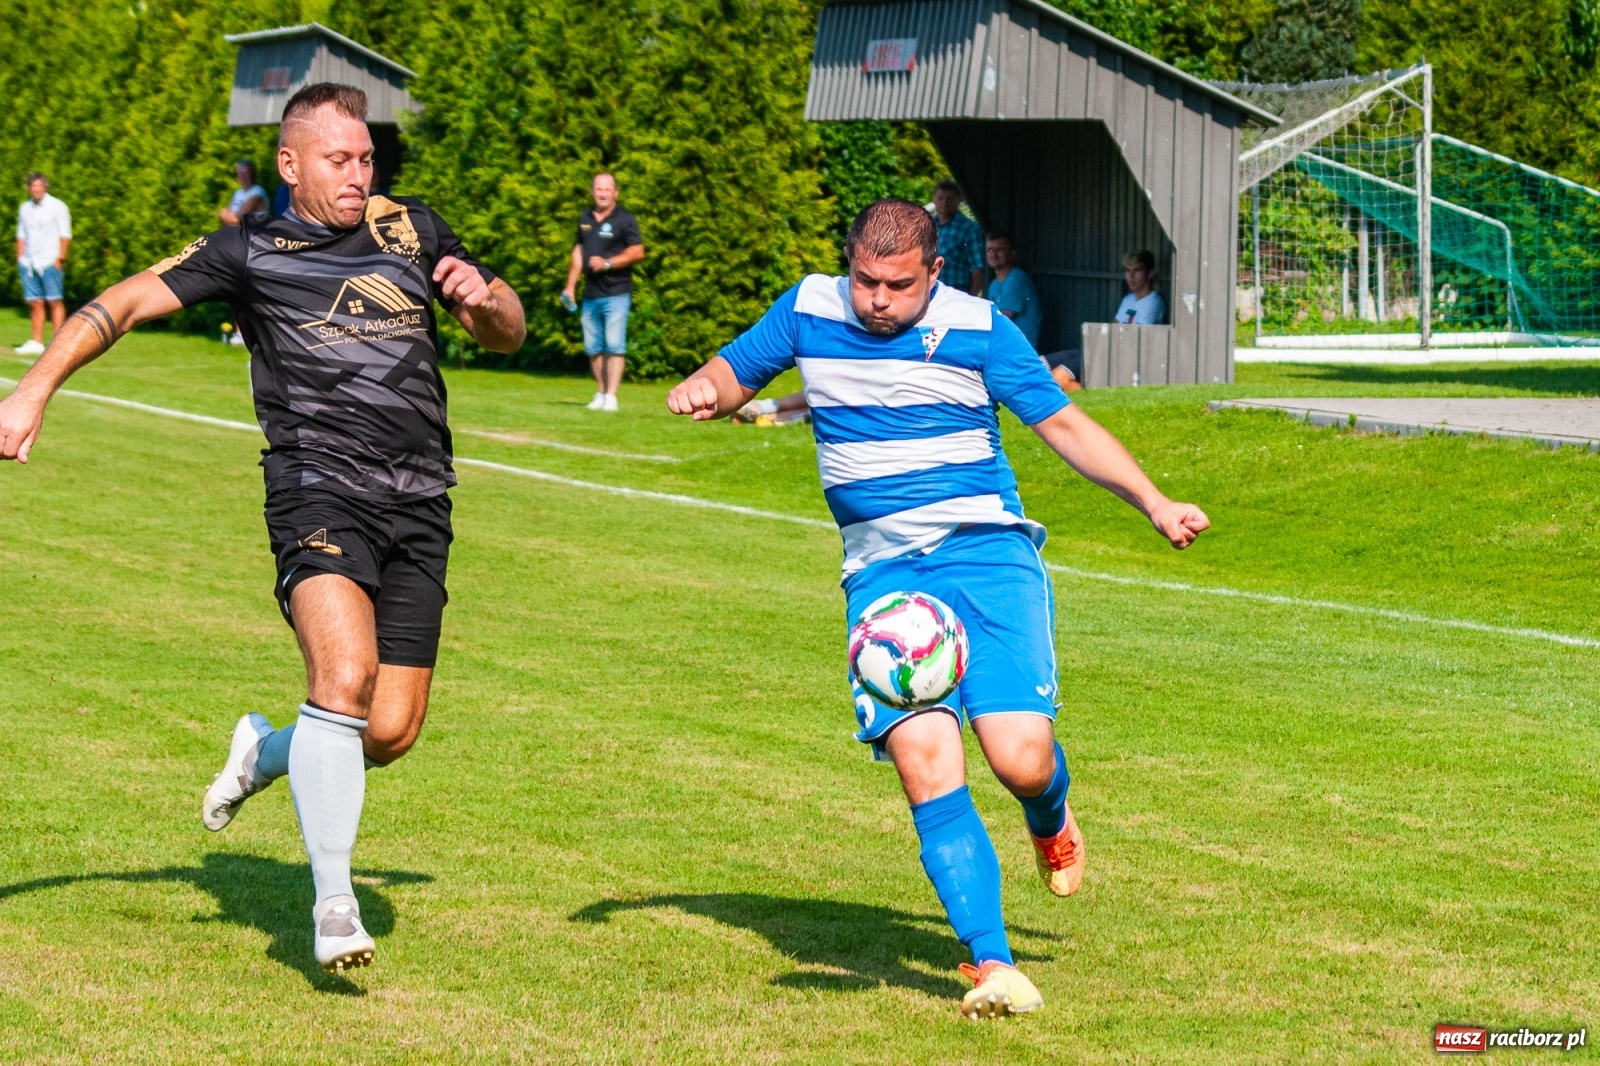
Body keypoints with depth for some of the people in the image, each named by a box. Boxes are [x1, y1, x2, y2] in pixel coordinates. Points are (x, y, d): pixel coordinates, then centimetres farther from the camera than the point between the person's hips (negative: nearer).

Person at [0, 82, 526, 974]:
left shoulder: (412, 230, 18)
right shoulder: (252, 252, 7)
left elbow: (509, 336, 27)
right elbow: (127, 303, 6)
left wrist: (483, 299, 3)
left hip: (419, 506, 4)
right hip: (318, 488, -4)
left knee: (392, 732, -2)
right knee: (345, 675, -26)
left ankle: (266, 756, 31)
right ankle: (334, 904, -18)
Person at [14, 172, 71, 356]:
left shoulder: (57, 207, 0)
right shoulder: (25, 208, 15)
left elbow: (65, 235, -3)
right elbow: (21, 235, 19)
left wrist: (60, 258, -11)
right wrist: (20, 258, 9)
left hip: (50, 263, -5)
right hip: (29, 263, 5)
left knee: (55, 302, -7)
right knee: (34, 303, 3)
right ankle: (36, 342, 5)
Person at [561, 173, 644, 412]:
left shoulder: (624, 219, -4)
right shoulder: (585, 219, 14)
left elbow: (637, 251, -9)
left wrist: (607, 263, -17)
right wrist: (570, 286, 16)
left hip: (616, 293, -6)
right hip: (591, 294, 6)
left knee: (614, 344, -11)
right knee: (593, 347, 8)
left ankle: (611, 396, -11)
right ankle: (600, 394, 17)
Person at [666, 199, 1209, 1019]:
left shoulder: (978, 329, 1)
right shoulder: (808, 311, 6)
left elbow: (1065, 425, 6)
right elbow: (732, 373, 19)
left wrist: (1155, 504, -2)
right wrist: (700, 391, -5)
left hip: (987, 553, -1)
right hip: (883, 574, 1)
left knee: (1020, 758, -15)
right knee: (924, 762, -18)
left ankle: (1051, 823, 25)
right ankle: (991, 964, -13)